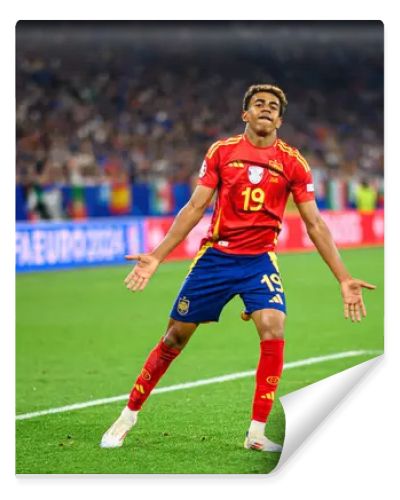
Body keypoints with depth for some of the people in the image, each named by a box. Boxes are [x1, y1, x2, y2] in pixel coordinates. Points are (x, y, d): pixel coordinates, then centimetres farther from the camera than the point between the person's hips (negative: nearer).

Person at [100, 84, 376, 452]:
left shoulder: (292, 162, -1)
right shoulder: (222, 152, 0)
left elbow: (314, 223, 2)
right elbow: (195, 208, 2)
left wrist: (343, 278, -3)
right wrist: (157, 257, -4)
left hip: (260, 260, 0)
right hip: (216, 255, 0)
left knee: (273, 329, -22)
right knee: (176, 335, 5)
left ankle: (257, 433, -11)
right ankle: (129, 415, 23)